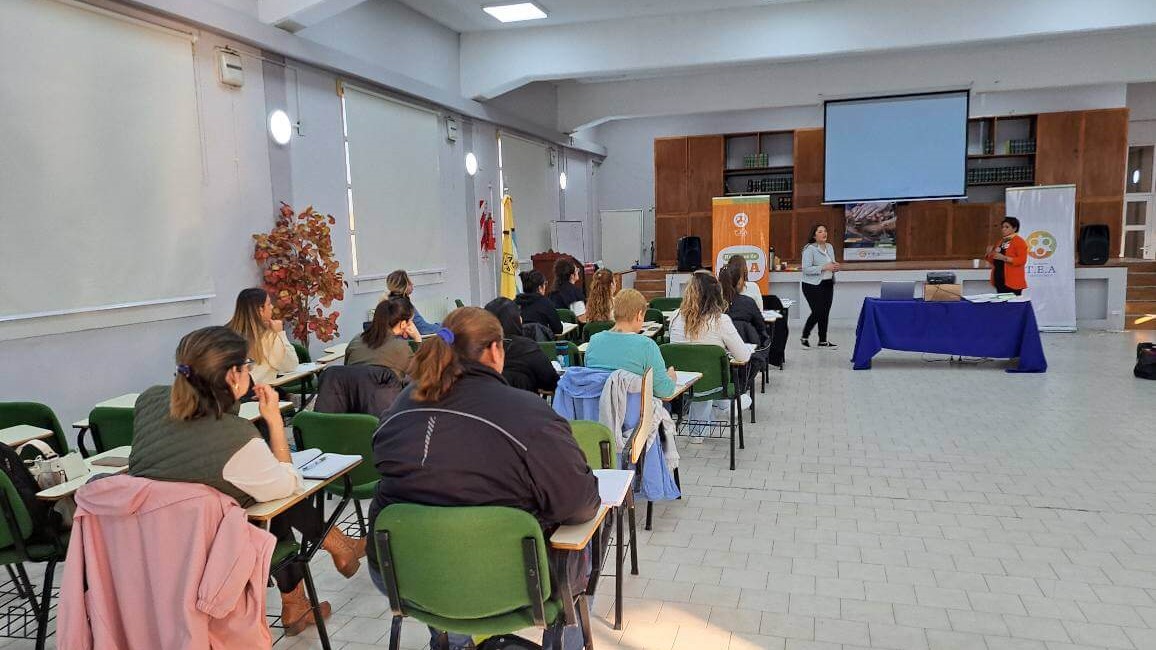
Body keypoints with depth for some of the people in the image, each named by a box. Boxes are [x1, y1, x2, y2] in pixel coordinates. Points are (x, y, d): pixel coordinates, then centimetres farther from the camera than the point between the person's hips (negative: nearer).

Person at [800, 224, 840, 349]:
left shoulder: (830, 247, 11)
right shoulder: (810, 249, -11)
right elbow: (806, 269, -19)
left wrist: (835, 267, -2)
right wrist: (824, 267, -24)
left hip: (828, 284, 7)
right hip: (813, 286, -7)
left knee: (825, 313, 7)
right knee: (817, 312, -8)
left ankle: (823, 341, 15)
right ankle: (805, 337, 12)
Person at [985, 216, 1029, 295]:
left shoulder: (1019, 242, -5)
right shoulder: (1000, 242, 17)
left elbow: (1022, 260, -15)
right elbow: (993, 261, 23)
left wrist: (1003, 258, -22)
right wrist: (990, 253, 3)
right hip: (999, 280, 7)